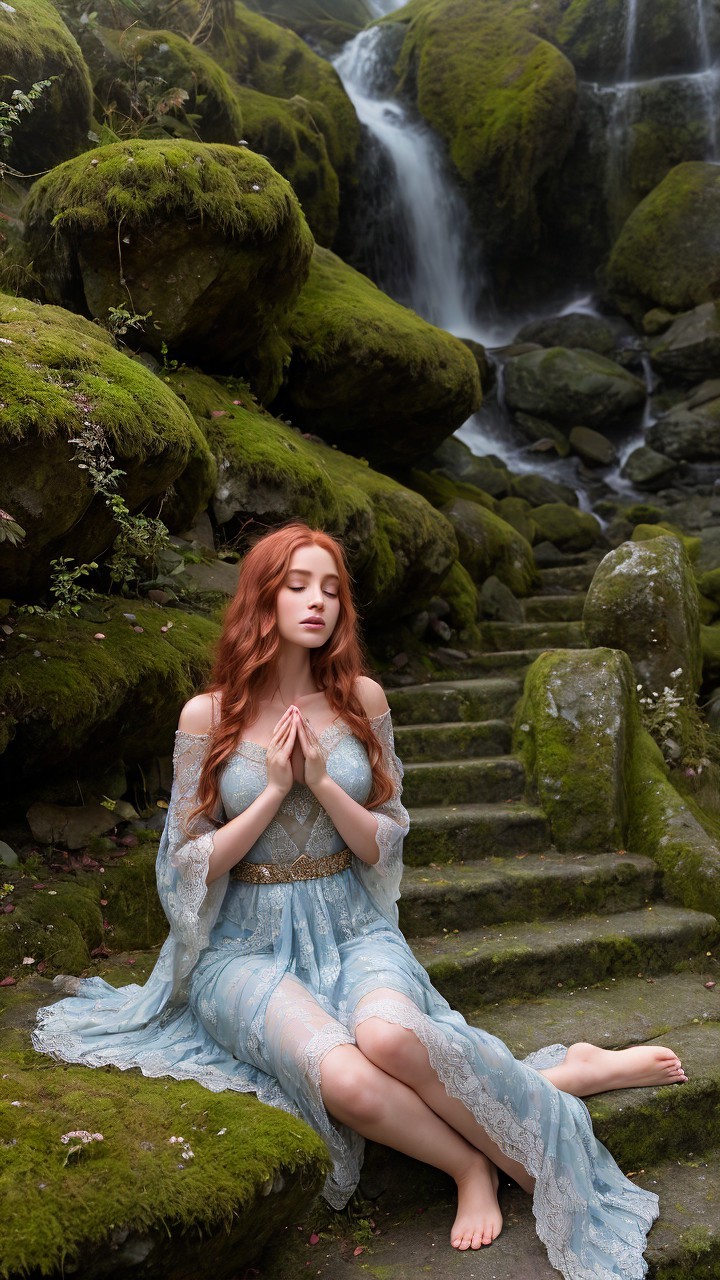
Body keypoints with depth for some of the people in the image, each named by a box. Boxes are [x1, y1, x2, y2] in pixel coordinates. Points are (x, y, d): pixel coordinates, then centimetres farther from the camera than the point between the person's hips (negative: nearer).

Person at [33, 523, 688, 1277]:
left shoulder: (360, 699, 2)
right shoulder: (208, 715, -3)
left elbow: (384, 848, 3)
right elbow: (188, 866, -2)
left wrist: (322, 781, -14)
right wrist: (274, 791, -13)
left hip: (352, 931, 1)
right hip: (246, 947, -1)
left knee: (388, 1034, -35)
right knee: (343, 1079, -32)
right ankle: (476, 1163, -6)